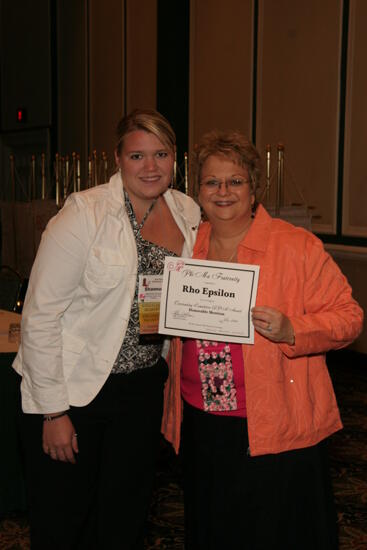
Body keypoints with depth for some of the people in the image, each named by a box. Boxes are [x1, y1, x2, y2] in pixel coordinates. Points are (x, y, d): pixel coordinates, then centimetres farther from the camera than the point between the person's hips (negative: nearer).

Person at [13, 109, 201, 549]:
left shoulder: (188, 214, 0)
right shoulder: (84, 214, -16)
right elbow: (40, 317, -16)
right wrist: (54, 411, -15)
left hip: (144, 389, 5)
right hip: (72, 391, -4)